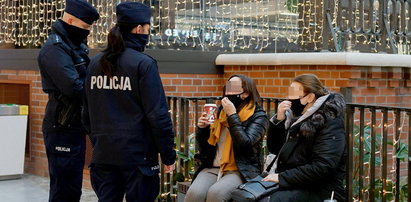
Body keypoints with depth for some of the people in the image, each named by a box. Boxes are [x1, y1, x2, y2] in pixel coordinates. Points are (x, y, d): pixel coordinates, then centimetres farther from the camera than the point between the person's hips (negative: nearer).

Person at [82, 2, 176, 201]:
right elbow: (158, 114, -13)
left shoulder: (96, 63, 8)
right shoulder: (143, 64, -11)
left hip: (102, 155, 6)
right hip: (138, 155, -6)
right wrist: (168, 155, -7)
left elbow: (87, 112, 14)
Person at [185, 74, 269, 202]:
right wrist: (202, 129, -2)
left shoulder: (258, 117, 0)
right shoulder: (220, 112, 14)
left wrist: (232, 115, -14)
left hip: (241, 171, -4)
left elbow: (244, 144, -18)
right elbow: (204, 149, 16)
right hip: (212, 168, 4)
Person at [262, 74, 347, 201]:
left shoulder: (330, 123, -13)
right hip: (294, 184, 7)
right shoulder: (298, 117, 10)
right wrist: (278, 119, 0)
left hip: (320, 191, -7)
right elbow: (274, 149, 16)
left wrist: (282, 177, -21)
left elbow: (322, 168, -23)